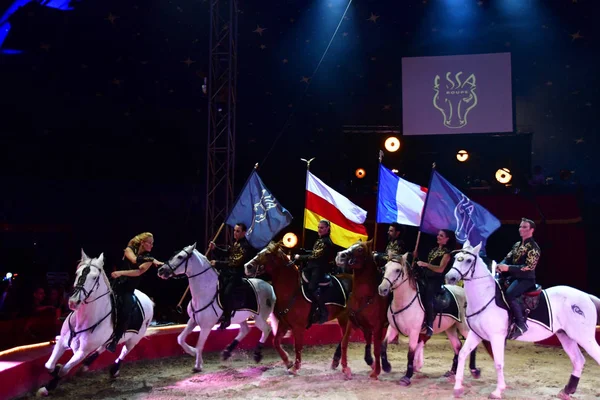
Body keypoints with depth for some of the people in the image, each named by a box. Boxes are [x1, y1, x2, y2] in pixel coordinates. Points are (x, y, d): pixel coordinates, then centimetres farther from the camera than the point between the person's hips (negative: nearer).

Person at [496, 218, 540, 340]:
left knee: (509, 294, -32)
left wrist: (508, 268, -26)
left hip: (526, 279, -9)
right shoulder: (517, 245, 15)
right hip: (513, 276, 9)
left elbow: (529, 267, -19)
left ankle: (521, 324, -23)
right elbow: (508, 258, 12)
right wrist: (501, 265, -13)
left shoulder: (533, 247, -10)